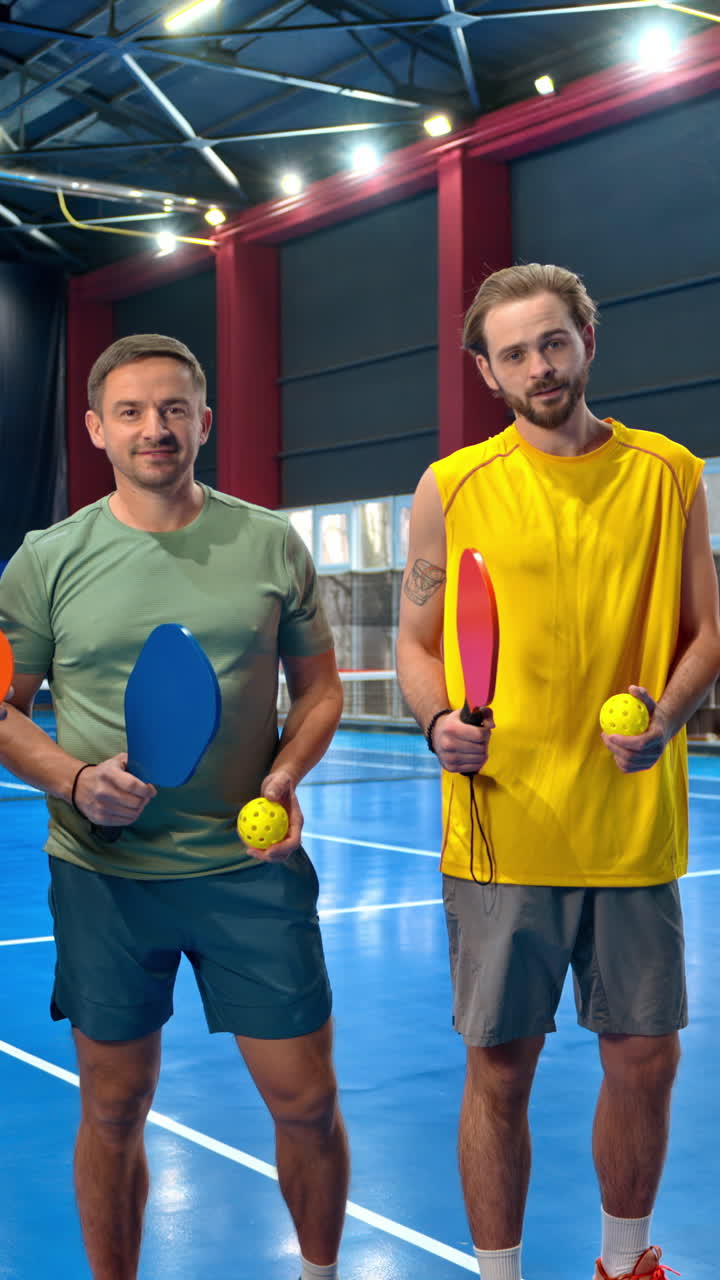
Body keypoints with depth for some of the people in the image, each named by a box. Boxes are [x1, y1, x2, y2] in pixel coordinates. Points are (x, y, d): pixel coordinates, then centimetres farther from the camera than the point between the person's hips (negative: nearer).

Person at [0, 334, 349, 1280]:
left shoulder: (272, 545, 2)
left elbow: (319, 688, 10)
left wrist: (286, 775, -9)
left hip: (252, 865, 1)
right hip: (104, 874, 0)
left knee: (305, 1099, 6)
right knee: (114, 1110, 11)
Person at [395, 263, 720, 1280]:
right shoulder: (451, 487, 2)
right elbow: (418, 643, 7)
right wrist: (439, 720, -13)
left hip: (635, 828, 2)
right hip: (500, 830, -1)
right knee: (500, 1070, 6)